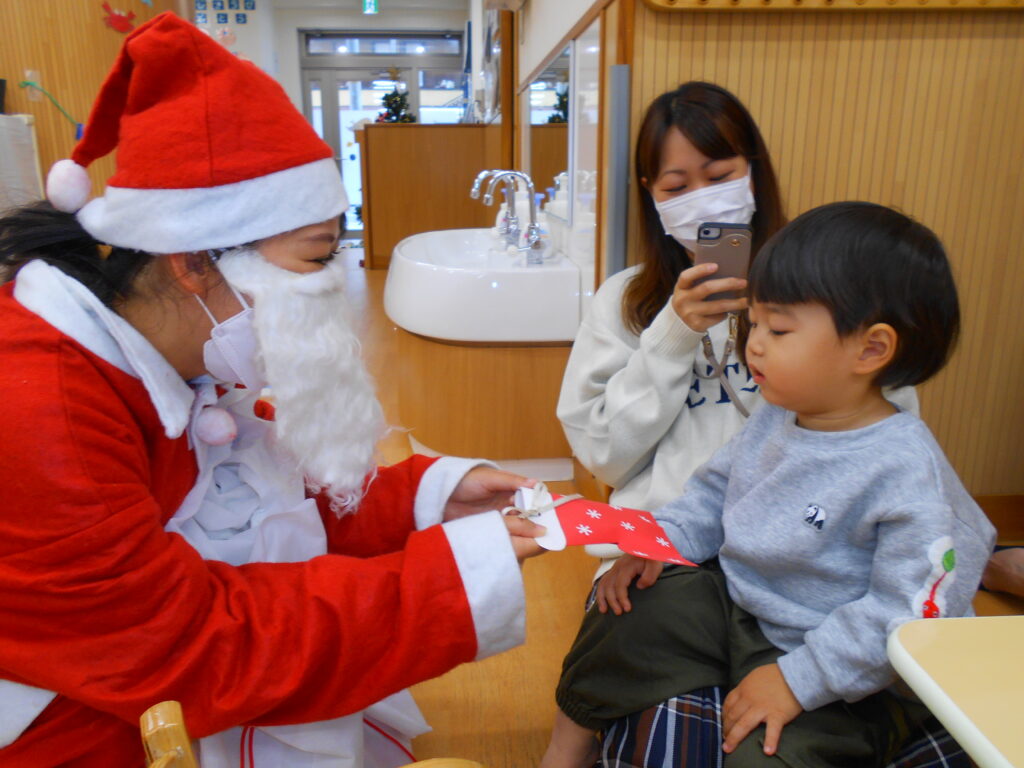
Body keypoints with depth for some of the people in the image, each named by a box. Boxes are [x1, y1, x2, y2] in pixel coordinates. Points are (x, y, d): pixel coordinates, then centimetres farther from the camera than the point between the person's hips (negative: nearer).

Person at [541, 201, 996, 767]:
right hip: (737, 604, 7)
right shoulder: (776, 419, -3)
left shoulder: (905, 470, -25)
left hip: (847, 676, -6)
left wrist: (798, 679, -24)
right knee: (633, 611, -1)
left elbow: (913, 614, -25)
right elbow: (715, 490, 12)